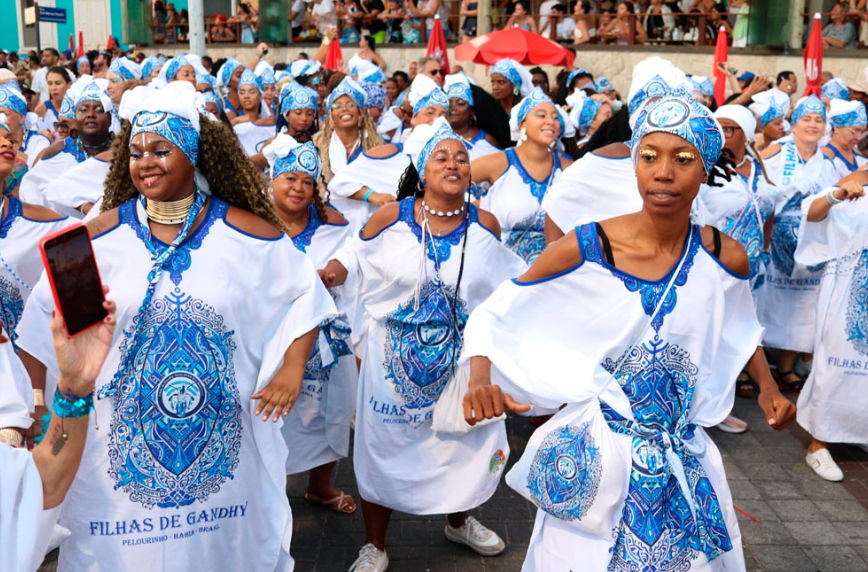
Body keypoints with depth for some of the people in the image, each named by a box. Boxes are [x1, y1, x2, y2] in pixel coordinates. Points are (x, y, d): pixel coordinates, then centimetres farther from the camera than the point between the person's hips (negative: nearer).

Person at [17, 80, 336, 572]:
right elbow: (44, 315, 4)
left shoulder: (247, 232, -5)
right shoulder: (100, 236, -2)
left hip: (222, 436, 0)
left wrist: (292, 369, -8)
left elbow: (303, 293, 3)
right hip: (123, 438, 1)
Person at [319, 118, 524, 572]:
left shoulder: (484, 224, -7)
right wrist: (331, 272, -16)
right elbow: (355, 256, 2)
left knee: (463, 440, 17)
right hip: (394, 357, -2)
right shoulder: (391, 217, -13)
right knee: (384, 446, 8)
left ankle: (459, 521, 47)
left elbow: (508, 275, 9)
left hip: (461, 357, 2)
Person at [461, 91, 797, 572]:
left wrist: (768, 386, 7)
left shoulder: (725, 258, -6)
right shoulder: (584, 248, -16)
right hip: (597, 457, -3)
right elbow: (493, 315, -8)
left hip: (686, 460, 3)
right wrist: (480, 379, -24)